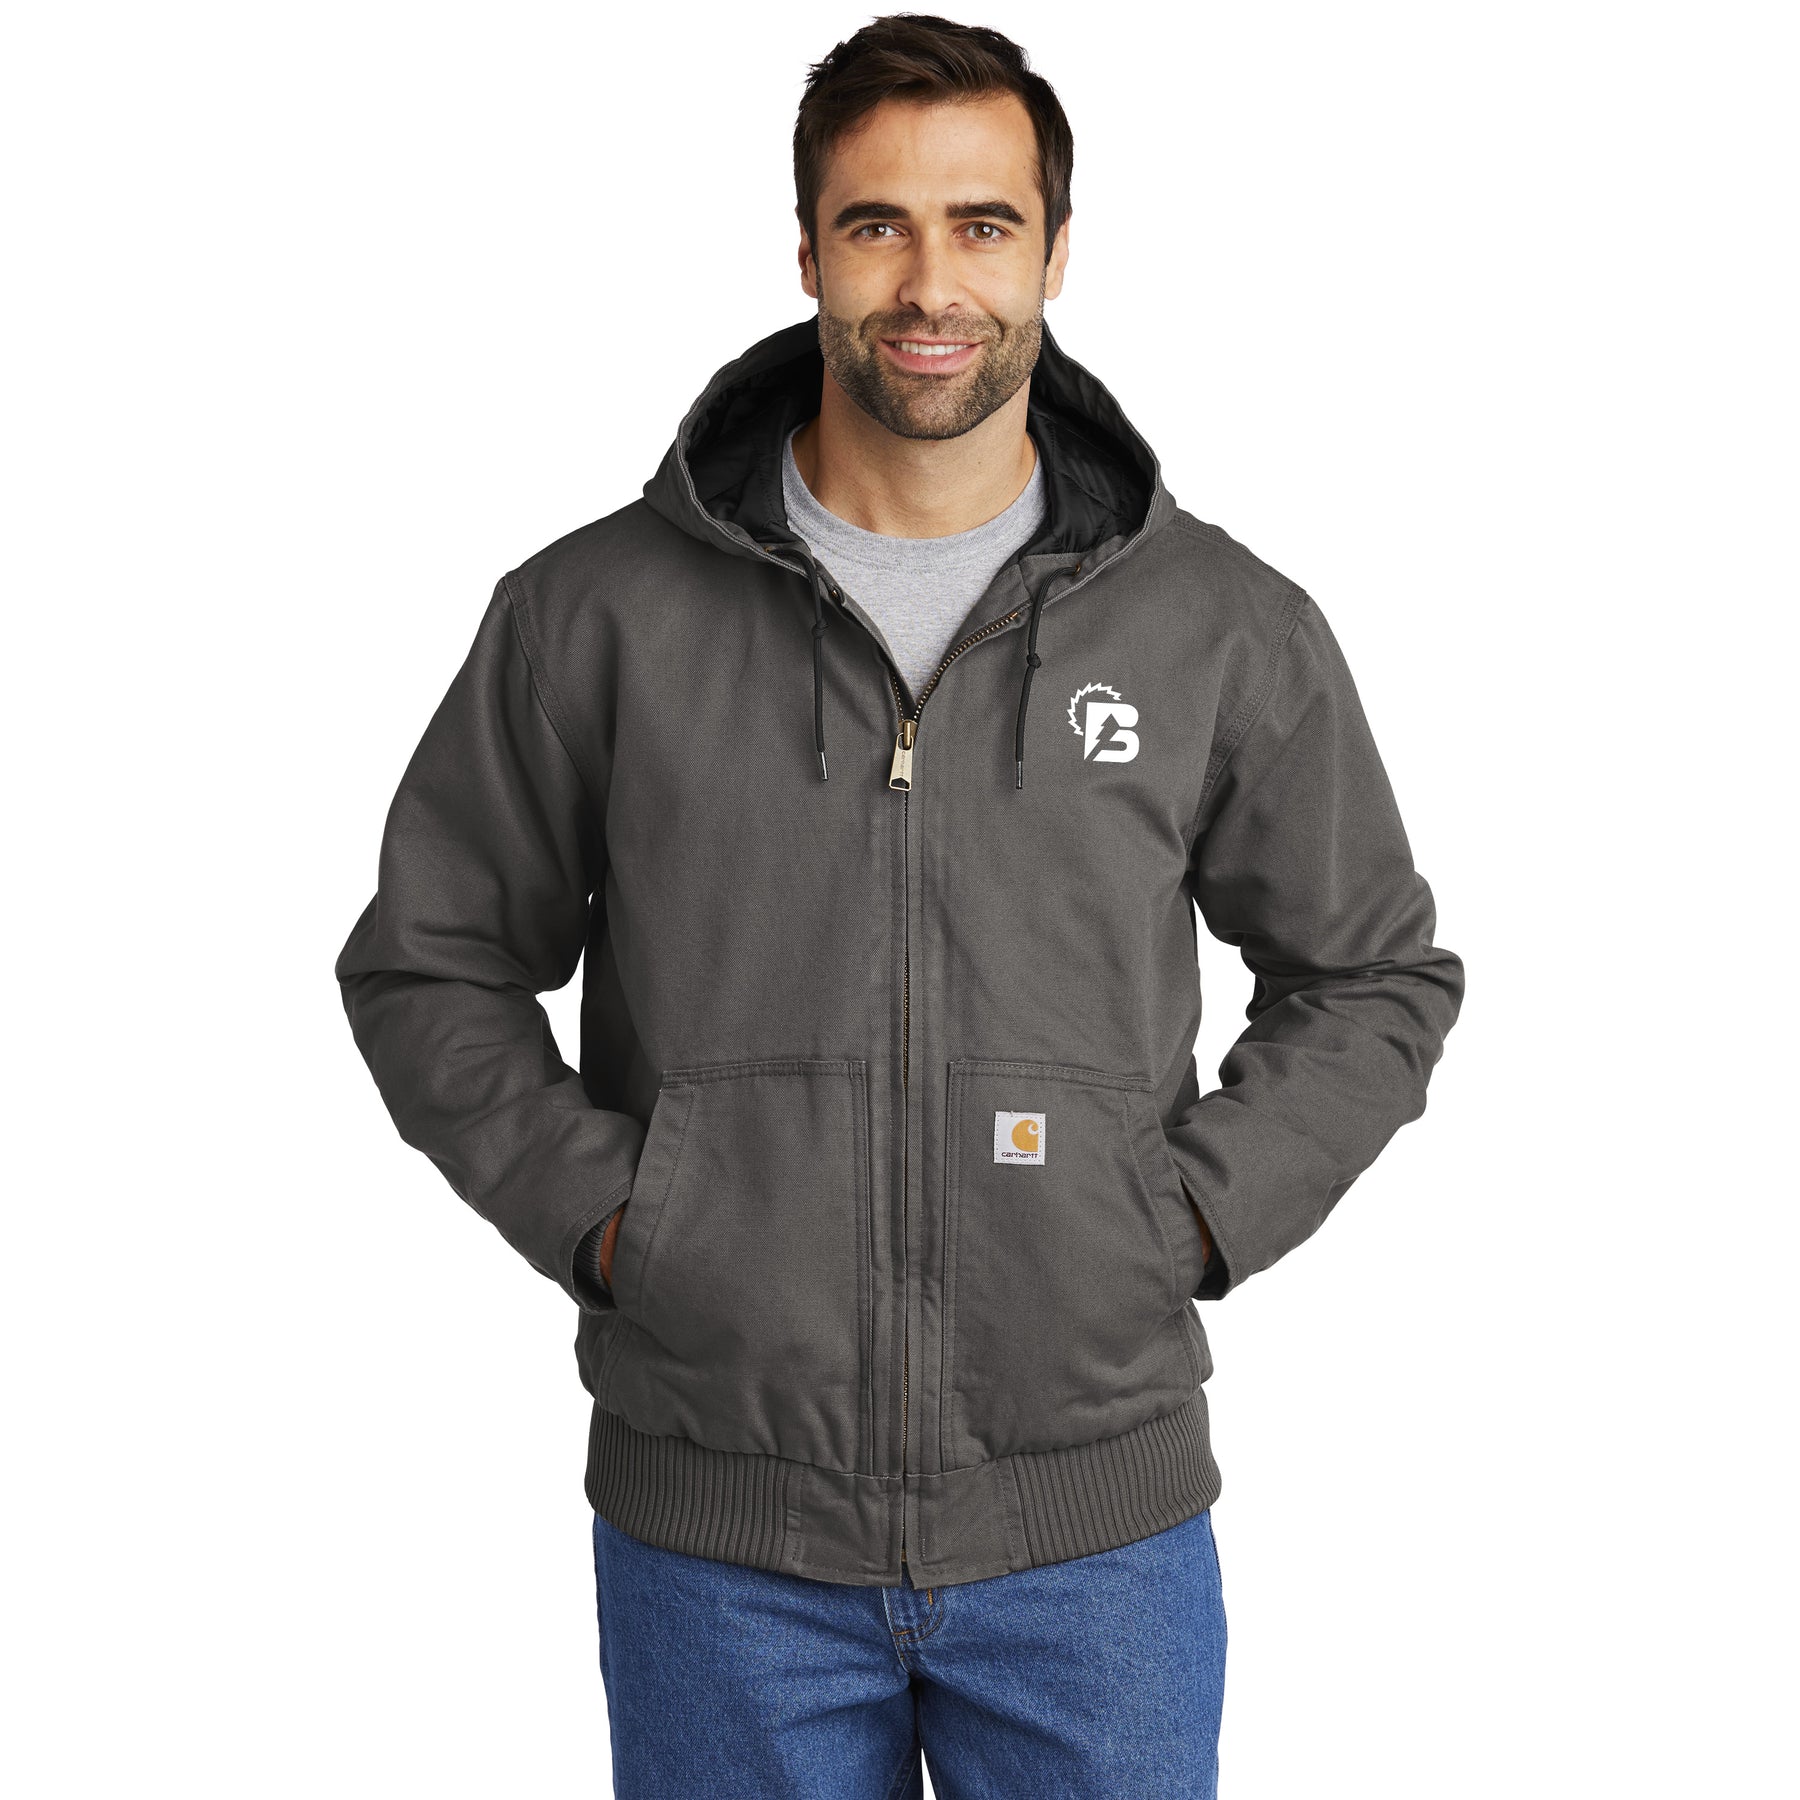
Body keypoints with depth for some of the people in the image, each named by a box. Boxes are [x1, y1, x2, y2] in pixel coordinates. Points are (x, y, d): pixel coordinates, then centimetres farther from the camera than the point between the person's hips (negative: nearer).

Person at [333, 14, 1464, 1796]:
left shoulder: (1229, 631, 0)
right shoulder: (597, 614, -2)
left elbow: (1374, 977, 11)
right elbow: (430, 964, 8)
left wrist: (1192, 1215, -1)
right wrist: (595, 1213, -4)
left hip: (1096, 1527, 1)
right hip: (717, 1531, 0)